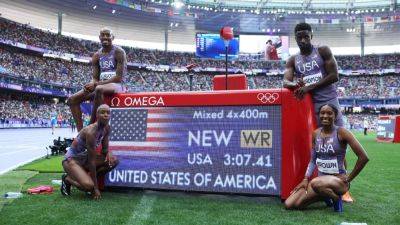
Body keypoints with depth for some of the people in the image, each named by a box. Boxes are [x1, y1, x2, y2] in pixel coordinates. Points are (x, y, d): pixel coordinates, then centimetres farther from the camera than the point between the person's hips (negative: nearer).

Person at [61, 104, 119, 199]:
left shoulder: (107, 128, -5)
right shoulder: (91, 132, -29)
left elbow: (104, 149, 10)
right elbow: (92, 161, -27)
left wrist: (108, 153, -17)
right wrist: (95, 188, -23)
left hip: (84, 158, 8)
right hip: (72, 159, -8)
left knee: (114, 161, -6)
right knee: (89, 186, -29)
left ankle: (85, 177, 2)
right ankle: (68, 179, 2)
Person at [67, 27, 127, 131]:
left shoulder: (119, 52, -6)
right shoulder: (97, 56, 13)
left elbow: (119, 77, -15)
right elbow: (95, 78, 12)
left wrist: (96, 84, -20)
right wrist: (91, 84, -15)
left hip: (116, 84, -7)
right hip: (101, 85, 7)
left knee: (99, 89, -41)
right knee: (72, 99, -6)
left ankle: (92, 126, -32)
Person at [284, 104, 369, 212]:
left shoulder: (341, 132, -12)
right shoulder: (315, 133, 5)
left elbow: (363, 157, -15)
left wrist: (348, 179, -10)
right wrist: (306, 179, -1)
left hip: (338, 179, -6)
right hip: (321, 178, 6)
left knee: (316, 183, -40)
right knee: (289, 204, -8)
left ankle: (336, 199, -6)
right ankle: (326, 196, 15)